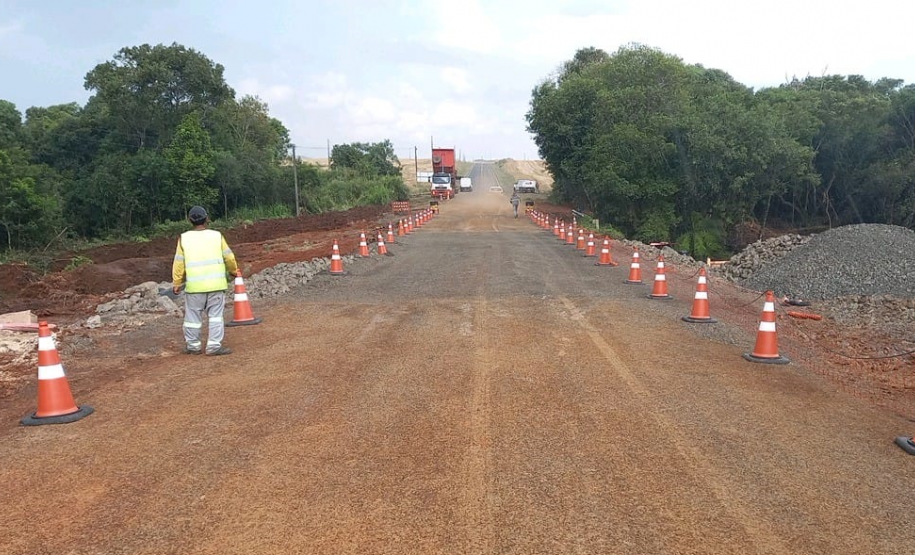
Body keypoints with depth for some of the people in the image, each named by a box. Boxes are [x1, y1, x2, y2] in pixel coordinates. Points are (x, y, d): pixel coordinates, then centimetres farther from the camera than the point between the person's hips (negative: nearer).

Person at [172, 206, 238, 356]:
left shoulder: (184, 238, -1)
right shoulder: (216, 235, -1)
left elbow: (179, 263, 1)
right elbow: (229, 257, 4)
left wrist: (176, 283, 10)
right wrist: (234, 270, 23)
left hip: (194, 285, 0)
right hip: (216, 283, 0)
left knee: (193, 315, 12)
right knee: (215, 315, 6)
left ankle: (193, 346, 20)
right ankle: (214, 346, 3)